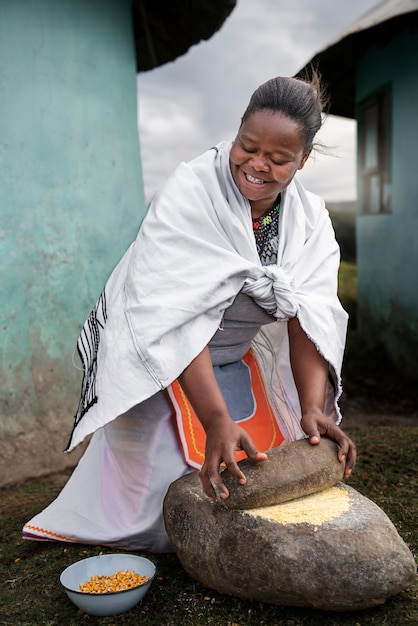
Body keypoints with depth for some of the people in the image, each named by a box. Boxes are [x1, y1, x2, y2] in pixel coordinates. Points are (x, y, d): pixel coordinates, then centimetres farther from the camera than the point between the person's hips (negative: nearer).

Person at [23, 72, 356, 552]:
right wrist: (215, 420, -42)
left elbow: (310, 316, -18)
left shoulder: (310, 220, -10)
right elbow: (175, 318, -34)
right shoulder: (188, 194, -26)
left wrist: (312, 409, -33)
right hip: (155, 363, -4)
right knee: (171, 483, -9)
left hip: (235, 363, 5)